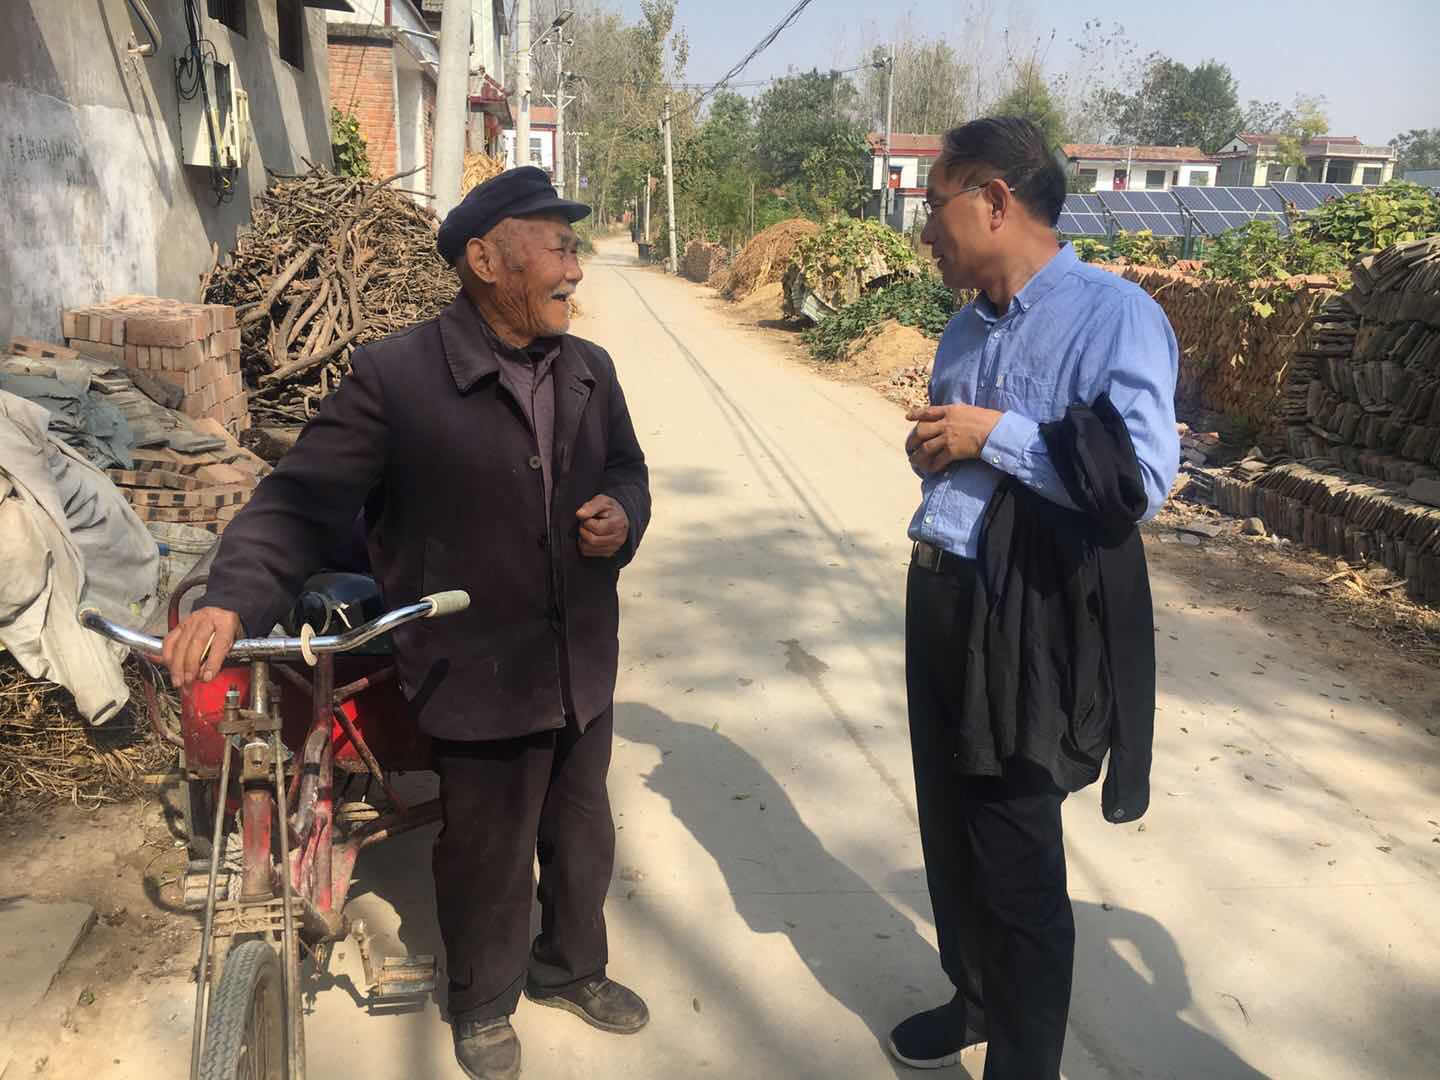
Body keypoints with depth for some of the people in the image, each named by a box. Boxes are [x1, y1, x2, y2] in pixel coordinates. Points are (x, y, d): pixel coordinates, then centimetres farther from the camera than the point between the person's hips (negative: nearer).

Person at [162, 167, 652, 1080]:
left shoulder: (590, 370, 4)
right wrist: (234, 600, -33)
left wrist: (623, 515, -6)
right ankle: (484, 1002, 40)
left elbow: (626, 469, 17)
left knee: (582, 836, 23)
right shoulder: (394, 377, -16)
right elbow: (305, 501, -18)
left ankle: (571, 966, 49)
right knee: (487, 857, 13)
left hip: (584, 664, 6)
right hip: (479, 674, -6)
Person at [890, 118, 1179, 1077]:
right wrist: (929, 449, 1)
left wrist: (994, 434, -20)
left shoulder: (1112, 314, -15)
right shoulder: (969, 325, 11)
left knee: (1016, 861, 5)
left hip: (1033, 623, -8)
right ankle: (977, 998, 44)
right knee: (950, 827, 20)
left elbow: (1142, 479, -24)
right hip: (942, 600, 8)